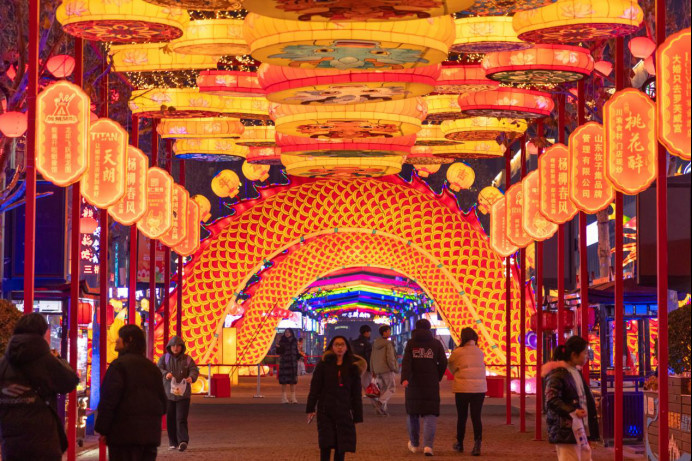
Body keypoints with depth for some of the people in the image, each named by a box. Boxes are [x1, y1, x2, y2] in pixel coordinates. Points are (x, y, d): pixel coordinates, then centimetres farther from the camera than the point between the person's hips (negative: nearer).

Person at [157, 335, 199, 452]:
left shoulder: (187, 359, 6)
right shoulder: (164, 358, 7)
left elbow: (194, 370, -3)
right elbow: (158, 369, -4)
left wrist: (191, 377, -27)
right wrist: (165, 374, -26)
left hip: (183, 393, -2)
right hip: (168, 393, 2)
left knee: (181, 419, -11)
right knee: (170, 419, 5)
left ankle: (183, 441, -18)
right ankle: (173, 443, 14)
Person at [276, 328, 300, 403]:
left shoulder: (294, 341, 8)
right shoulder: (282, 341, -2)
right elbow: (278, 352, -7)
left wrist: (300, 355, -1)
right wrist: (278, 347, -25)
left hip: (293, 362, 3)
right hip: (284, 362, -3)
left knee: (293, 380, 2)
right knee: (284, 380, -3)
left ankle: (293, 397, 6)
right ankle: (284, 397, 4)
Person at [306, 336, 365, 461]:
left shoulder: (352, 367, 6)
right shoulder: (324, 365, 2)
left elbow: (356, 393, 8)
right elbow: (314, 388, 1)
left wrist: (357, 415, 4)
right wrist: (310, 409, -4)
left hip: (344, 410, 2)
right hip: (325, 411, -1)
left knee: (342, 446, 2)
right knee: (326, 444, -6)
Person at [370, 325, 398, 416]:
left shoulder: (375, 344, 11)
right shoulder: (388, 344, -12)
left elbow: (372, 358, 14)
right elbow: (390, 358, -17)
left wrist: (373, 371, 20)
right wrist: (394, 369, -6)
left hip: (378, 370, 7)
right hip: (387, 370, -7)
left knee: (383, 389, 14)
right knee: (392, 388, 0)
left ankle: (383, 409, 9)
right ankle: (382, 401, -22)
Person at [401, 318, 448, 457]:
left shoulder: (411, 343, 2)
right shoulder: (436, 344, 3)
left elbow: (406, 362, -12)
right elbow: (443, 363, 0)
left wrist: (404, 378, -23)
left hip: (413, 383, 1)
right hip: (431, 384, -1)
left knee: (413, 413, 16)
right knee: (430, 414, 0)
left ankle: (414, 444, 29)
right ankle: (428, 445, -17)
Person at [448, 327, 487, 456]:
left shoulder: (457, 352, -6)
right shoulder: (480, 352, 6)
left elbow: (451, 368, 5)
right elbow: (479, 366, 10)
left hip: (462, 388, -2)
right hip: (479, 388, 2)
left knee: (462, 417, 12)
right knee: (476, 417, 1)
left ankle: (459, 444, 24)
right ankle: (477, 443, -16)